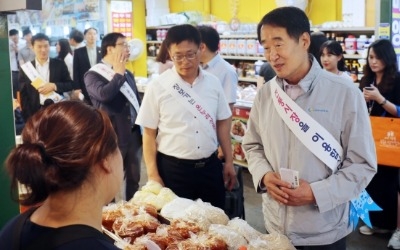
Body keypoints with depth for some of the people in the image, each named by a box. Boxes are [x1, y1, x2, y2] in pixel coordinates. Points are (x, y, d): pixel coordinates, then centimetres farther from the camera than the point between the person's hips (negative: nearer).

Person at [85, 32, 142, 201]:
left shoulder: (128, 74, 13)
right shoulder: (93, 75, -8)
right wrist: (118, 74, -14)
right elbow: (104, 94, -29)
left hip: (133, 134, 6)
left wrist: (142, 130, 18)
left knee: (133, 180, 14)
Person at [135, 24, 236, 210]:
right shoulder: (158, 87, -8)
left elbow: (222, 123, 10)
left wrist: (228, 162, 10)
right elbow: (149, 133, -4)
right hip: (172, 169, -3)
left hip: (210, 166, 3)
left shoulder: (213, 83, 2)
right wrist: (153, 174, -7)